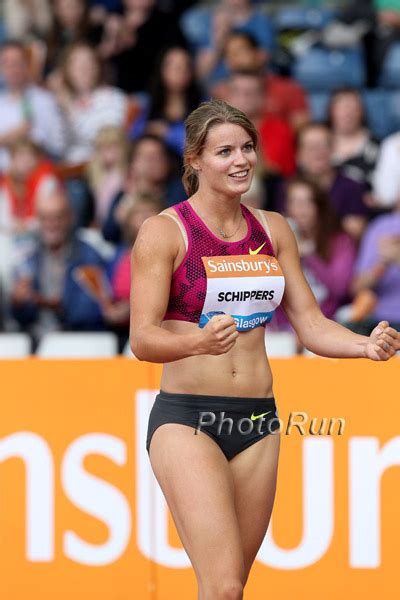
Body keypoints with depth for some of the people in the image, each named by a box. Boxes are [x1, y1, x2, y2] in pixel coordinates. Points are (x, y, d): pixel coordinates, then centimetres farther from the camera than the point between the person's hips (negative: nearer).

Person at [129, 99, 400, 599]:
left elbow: (310, 324, 12)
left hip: (257, 422, 6)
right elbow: (142, 339, -12)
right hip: (187, 419, -5)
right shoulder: (164, 231, -6)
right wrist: (200, 341, -32)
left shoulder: (272, 230, 11)